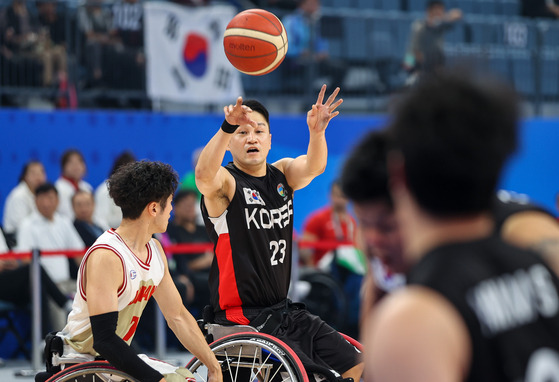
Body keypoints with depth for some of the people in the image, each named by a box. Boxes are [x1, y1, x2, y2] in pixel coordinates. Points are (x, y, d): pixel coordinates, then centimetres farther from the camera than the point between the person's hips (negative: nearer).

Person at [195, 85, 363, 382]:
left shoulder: (281, 175, 10)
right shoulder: (225, 182, -8)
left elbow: (313, 167, -12)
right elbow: (204, 176, -33)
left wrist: (316, 132, -34)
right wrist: (228, 127, -50)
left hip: (284, 312, 7)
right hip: (243, 319, -7)